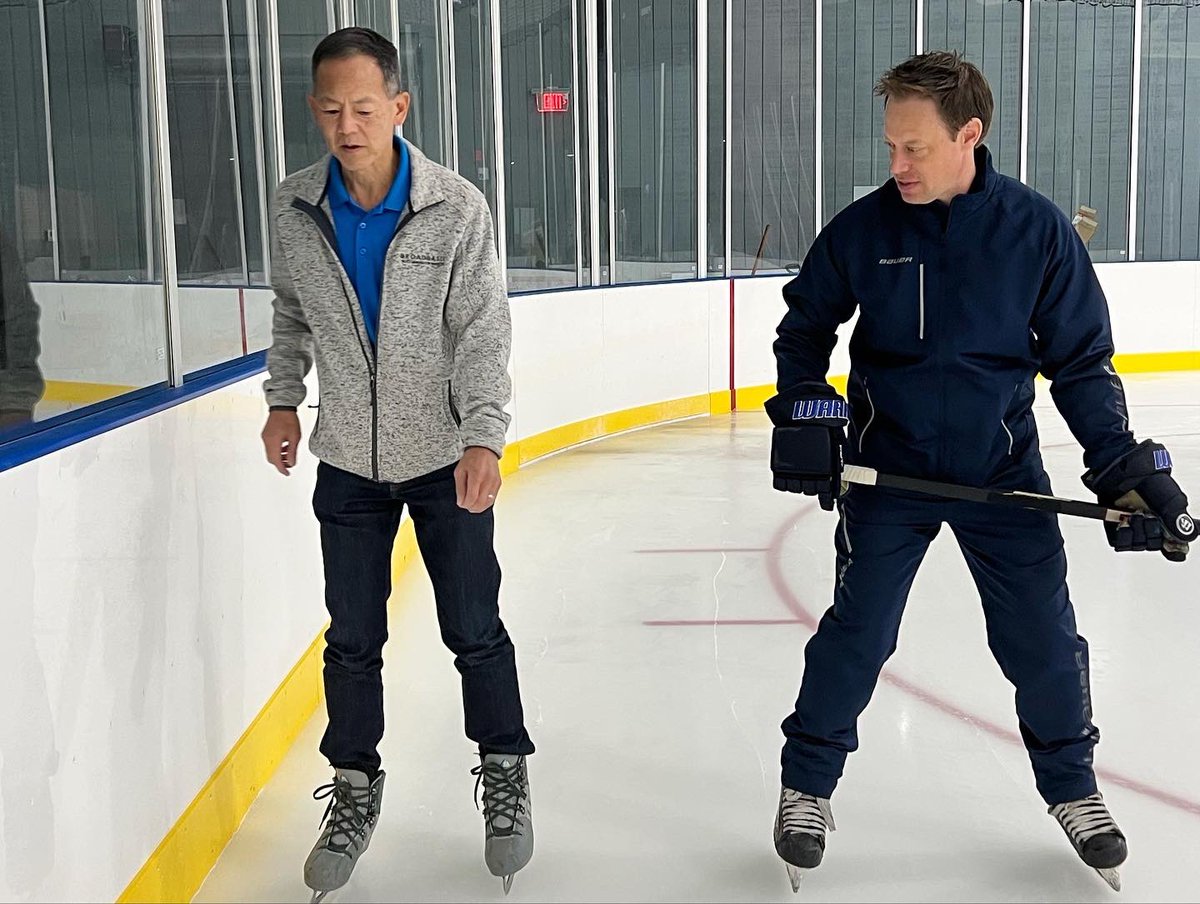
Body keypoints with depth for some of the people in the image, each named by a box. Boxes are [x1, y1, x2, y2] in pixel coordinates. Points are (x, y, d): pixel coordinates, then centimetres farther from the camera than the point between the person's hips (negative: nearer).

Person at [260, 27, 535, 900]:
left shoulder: (457, 207, -16)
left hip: (446, 456, -2)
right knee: (353, 638, 11)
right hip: (348, 462, 3)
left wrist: (482, 438, -24)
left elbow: (483, 333, -15)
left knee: (474, 631, 7)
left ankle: (505, 775, 28)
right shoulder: (298, 207, -5)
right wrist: (283, 399, 9)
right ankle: (354, 790, 30)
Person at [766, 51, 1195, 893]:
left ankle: (1073, 786, 31)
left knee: (1043, 639, 8)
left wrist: (1123, 462, -9)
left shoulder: (1037, 228, -11)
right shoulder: (863, 229, -9)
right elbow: (805, 325, 6)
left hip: (1003, 469, 1)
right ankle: (807, 785, 21)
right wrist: (804, 406, -9)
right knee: (856, 633, 3)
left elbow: (1080, 358, -3)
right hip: (888, 469, 0)